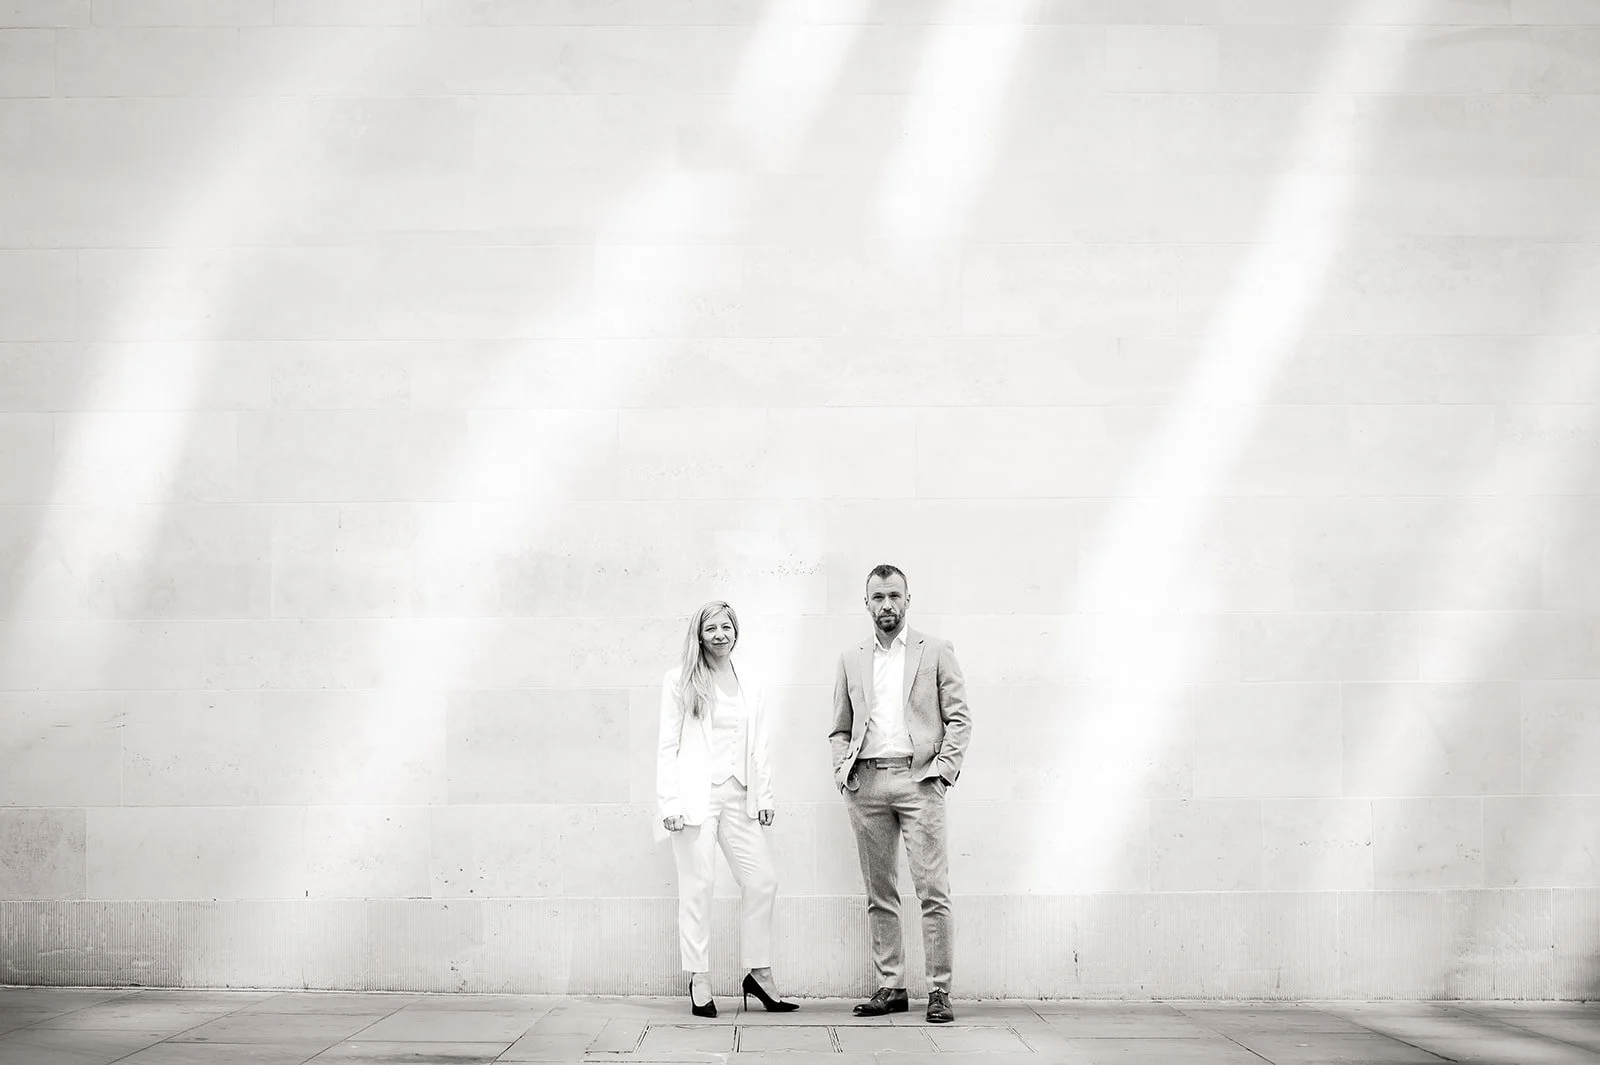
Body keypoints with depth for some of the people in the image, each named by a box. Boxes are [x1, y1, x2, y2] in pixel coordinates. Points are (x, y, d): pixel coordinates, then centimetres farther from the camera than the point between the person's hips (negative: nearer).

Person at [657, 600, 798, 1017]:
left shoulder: (750, 689, 16)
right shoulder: (680, 681, 2)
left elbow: (758, 748, 17)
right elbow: (667, 745, -1)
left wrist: (765, 798, 8)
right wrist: (669, 803, -9)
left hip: (737, 795, 5)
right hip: (694, 795, -5)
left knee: (762, 881, 0)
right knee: (697, 886, -5)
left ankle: (760, 974, 12)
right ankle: (699, 981, 1)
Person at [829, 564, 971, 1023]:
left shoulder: (936, 651, 8)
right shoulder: (851, 661, 17)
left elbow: (959, 717, 4)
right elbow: (840, 728, 20)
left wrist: (944, 766, -7)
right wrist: (842, 769, 4)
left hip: (918, 779, -3)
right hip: (866, 782, 3)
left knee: (933, 891, -8)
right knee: (880, 894, 5)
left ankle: (939, 990, -4)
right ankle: (890, 987, 11)